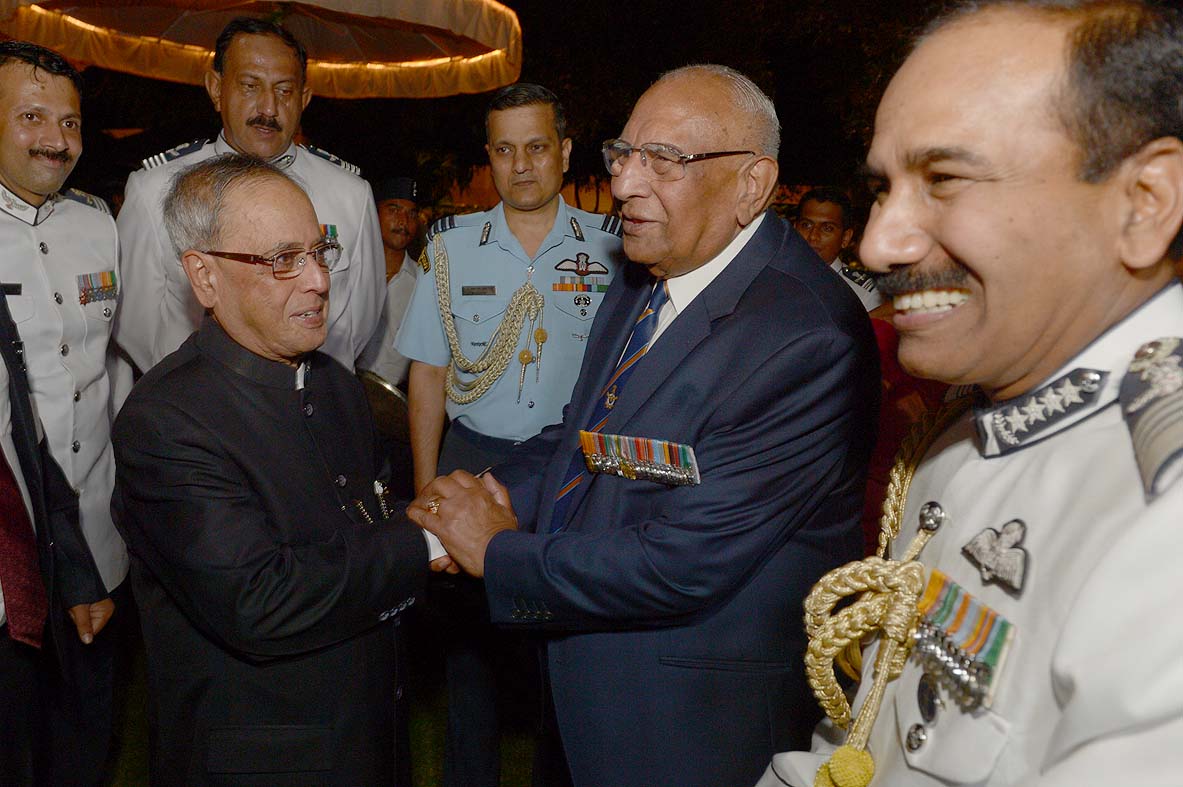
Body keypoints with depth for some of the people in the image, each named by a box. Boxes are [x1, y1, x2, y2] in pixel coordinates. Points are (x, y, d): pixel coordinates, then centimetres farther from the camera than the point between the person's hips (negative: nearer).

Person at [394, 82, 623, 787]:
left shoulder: (610, 245, -1)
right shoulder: (453, 245, 2)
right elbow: (429, 373, 5)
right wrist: (426, 488, 2)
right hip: (473, 460, 1)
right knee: (470, 631, 12)